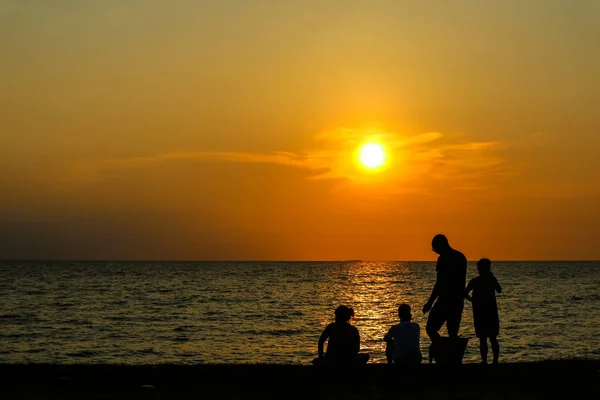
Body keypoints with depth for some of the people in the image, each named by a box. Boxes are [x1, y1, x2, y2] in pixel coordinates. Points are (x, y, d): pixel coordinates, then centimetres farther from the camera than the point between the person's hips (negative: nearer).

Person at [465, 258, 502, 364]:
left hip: (479, 312, -1)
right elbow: (499, 290, 13)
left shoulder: (474, 281, -7)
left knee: (483, 339, 1)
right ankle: (495, 361, 8)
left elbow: (465, 293, -13)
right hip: (491, 312, 1)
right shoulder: (492, 279, -4)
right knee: (493, 338, 10)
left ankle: (484, 361, -3)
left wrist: (472, 300, 3)